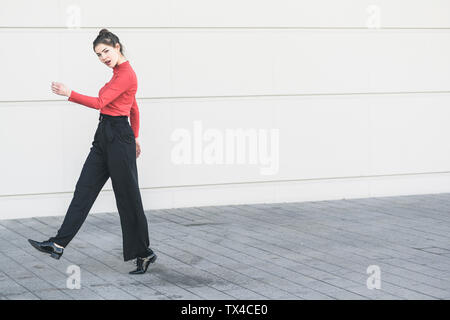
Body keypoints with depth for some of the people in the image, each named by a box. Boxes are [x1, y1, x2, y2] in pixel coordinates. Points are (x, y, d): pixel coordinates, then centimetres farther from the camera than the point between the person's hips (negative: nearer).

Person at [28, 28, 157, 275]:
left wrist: (70, 94, -32)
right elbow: (134, 109, 23)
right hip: (104, 136, 10)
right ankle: (59, 244, 5)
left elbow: (100, 102, -25)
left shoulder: (125, 74, -16)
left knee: (128, 197, -1)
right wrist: (134, 138, 30)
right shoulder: (120, 72, 15)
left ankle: (144, 253, 10)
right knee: (84, 189, 5)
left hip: (118, 138, -10)